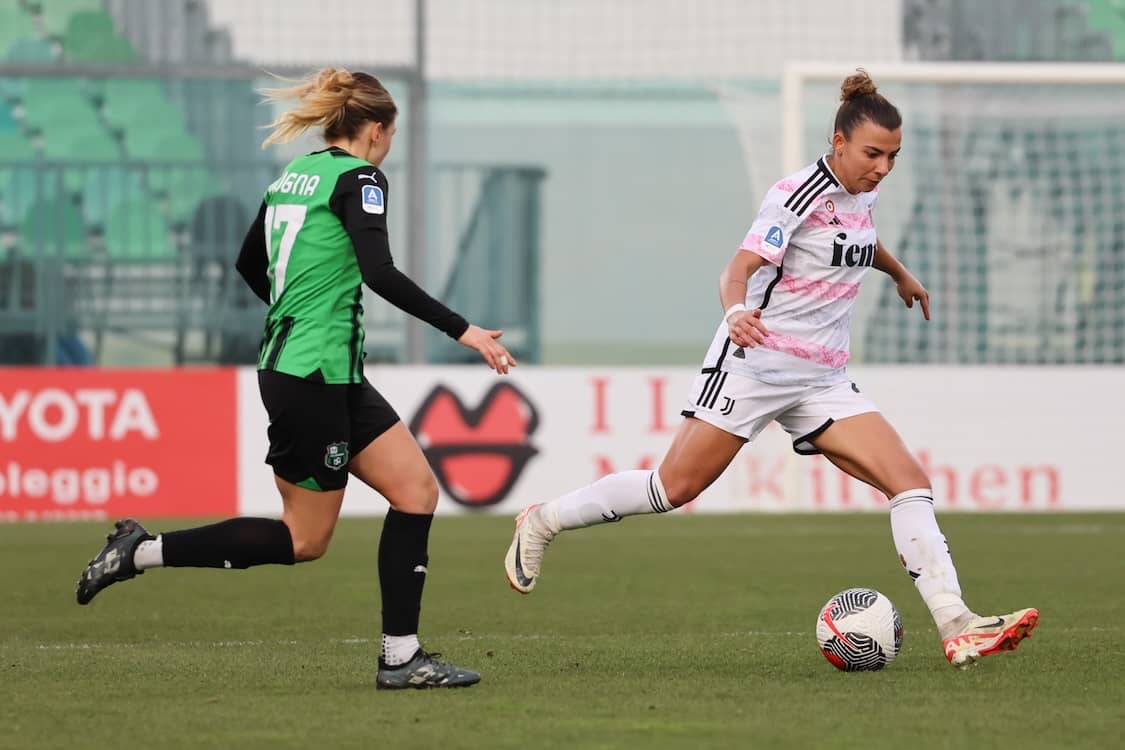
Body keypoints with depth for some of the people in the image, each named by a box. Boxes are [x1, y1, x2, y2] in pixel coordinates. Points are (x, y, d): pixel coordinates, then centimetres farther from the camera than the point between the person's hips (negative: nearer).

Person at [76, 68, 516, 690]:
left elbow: (249, 264, 26)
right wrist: (462, 330, -23)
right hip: (315, 376, -10)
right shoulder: (358, 178, -11)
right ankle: (143, 552, 3)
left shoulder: (294, 176, 14)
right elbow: (380, 274, -24)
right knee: (304, 538, 0)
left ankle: (400, 657, 1)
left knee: (415, 488, 5)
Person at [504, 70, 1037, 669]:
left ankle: (955, 625, -16)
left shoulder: (862, 194, 9)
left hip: (823, 383, 7)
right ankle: (542, 523, 16)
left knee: (910, 483, -9)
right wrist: (736, 311, -49)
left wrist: (900, 273, 52)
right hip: (755, 365, -7)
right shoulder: (797, 196, -16)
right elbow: (741, 266, -27)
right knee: (673, 488, -6)